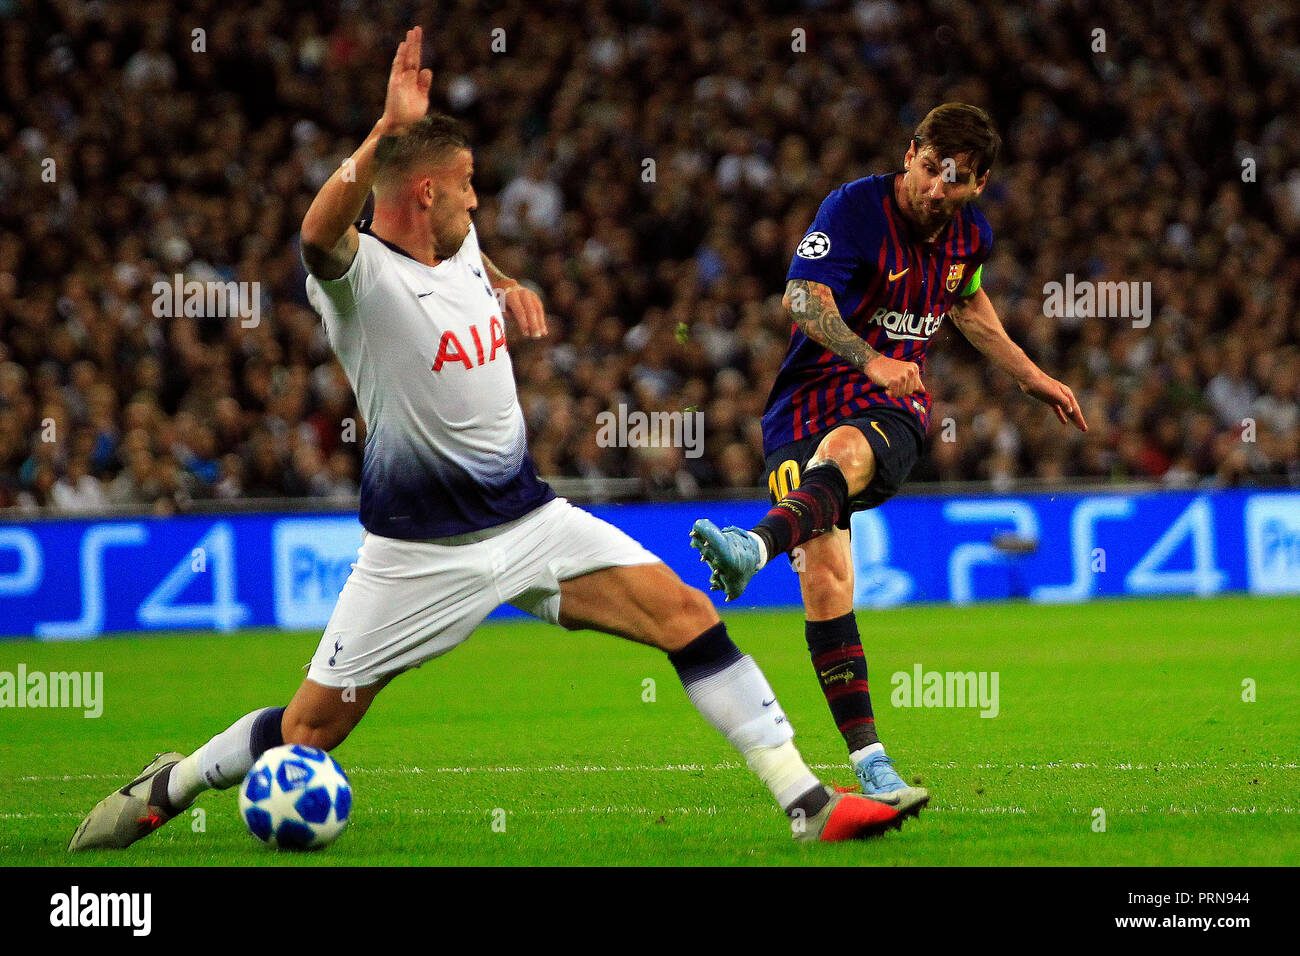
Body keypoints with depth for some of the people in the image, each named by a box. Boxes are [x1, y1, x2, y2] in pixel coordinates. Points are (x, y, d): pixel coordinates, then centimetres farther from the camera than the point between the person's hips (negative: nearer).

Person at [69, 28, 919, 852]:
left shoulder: (459, 245, 6)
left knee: (687, 616, -10)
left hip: (529, 516, 6)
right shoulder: (362, 275, -18)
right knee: (311, 729, 0)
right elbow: (321, 233, -45)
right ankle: (170, 785, 28)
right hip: (421, 551, -6)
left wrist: (507, 286, 14)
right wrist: (391, 129, -53)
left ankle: (807, 801, -10)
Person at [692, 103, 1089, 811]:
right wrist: (871, 360, -36)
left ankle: (755, 548, -67)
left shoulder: (971, 234, 9)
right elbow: (802, 298, -22)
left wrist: (1030, 376, 38)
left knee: (842, 450, -37)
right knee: (825, 576, -18)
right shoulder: (855, 207, -9)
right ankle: (871, 765, -16)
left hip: (893, 410, 2)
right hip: (809, 403, -2)